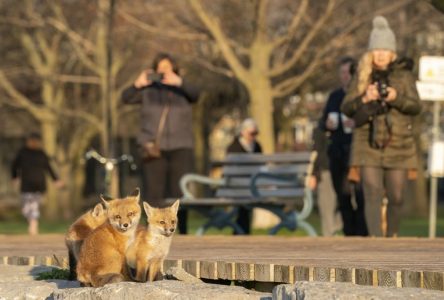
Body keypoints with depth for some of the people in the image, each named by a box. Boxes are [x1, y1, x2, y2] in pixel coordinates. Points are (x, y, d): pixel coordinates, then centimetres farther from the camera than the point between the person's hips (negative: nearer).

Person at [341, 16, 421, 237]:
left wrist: (396, 98, -21)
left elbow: (416, 107, -4)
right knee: (373, 196, -12)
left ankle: (392, 239, 21)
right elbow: (346, 108, 3)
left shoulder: (404, 76, 6)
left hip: (398, 144, 0)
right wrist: (365, 98, -16)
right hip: (369, 145, 0)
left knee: (395, 197, 4)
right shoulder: (362, 77, 8)